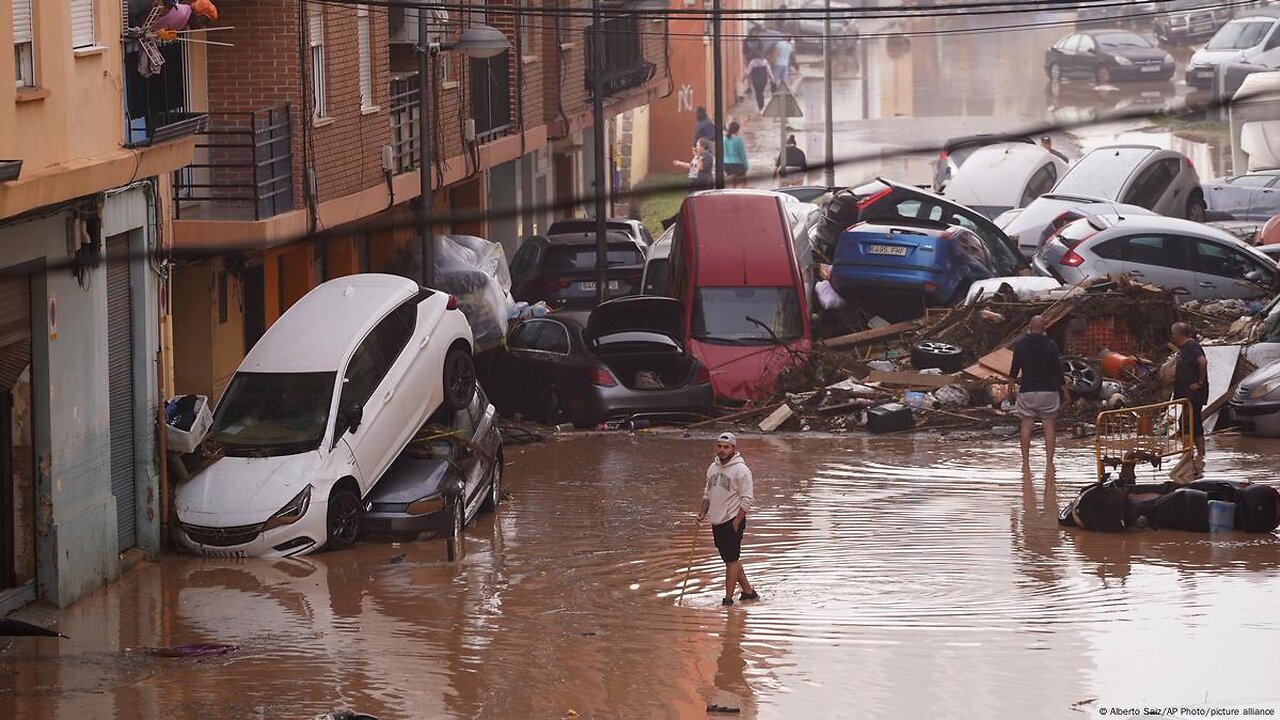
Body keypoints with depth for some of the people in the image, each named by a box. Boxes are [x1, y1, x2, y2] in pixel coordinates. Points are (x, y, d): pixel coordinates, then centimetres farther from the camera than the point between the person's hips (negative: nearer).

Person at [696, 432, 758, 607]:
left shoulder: (740, 470, -12)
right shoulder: (713, 467, 11)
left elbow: (747, 500, -13)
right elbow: (708, 493, 23)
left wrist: (737, 521, -16)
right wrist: (703, 513, 10)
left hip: (732, 522, -8)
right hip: (717, 521, 8)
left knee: (732, 559, -6)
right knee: (730, 559, 13)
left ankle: (728, 599, -4)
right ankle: (748, 591, 24)